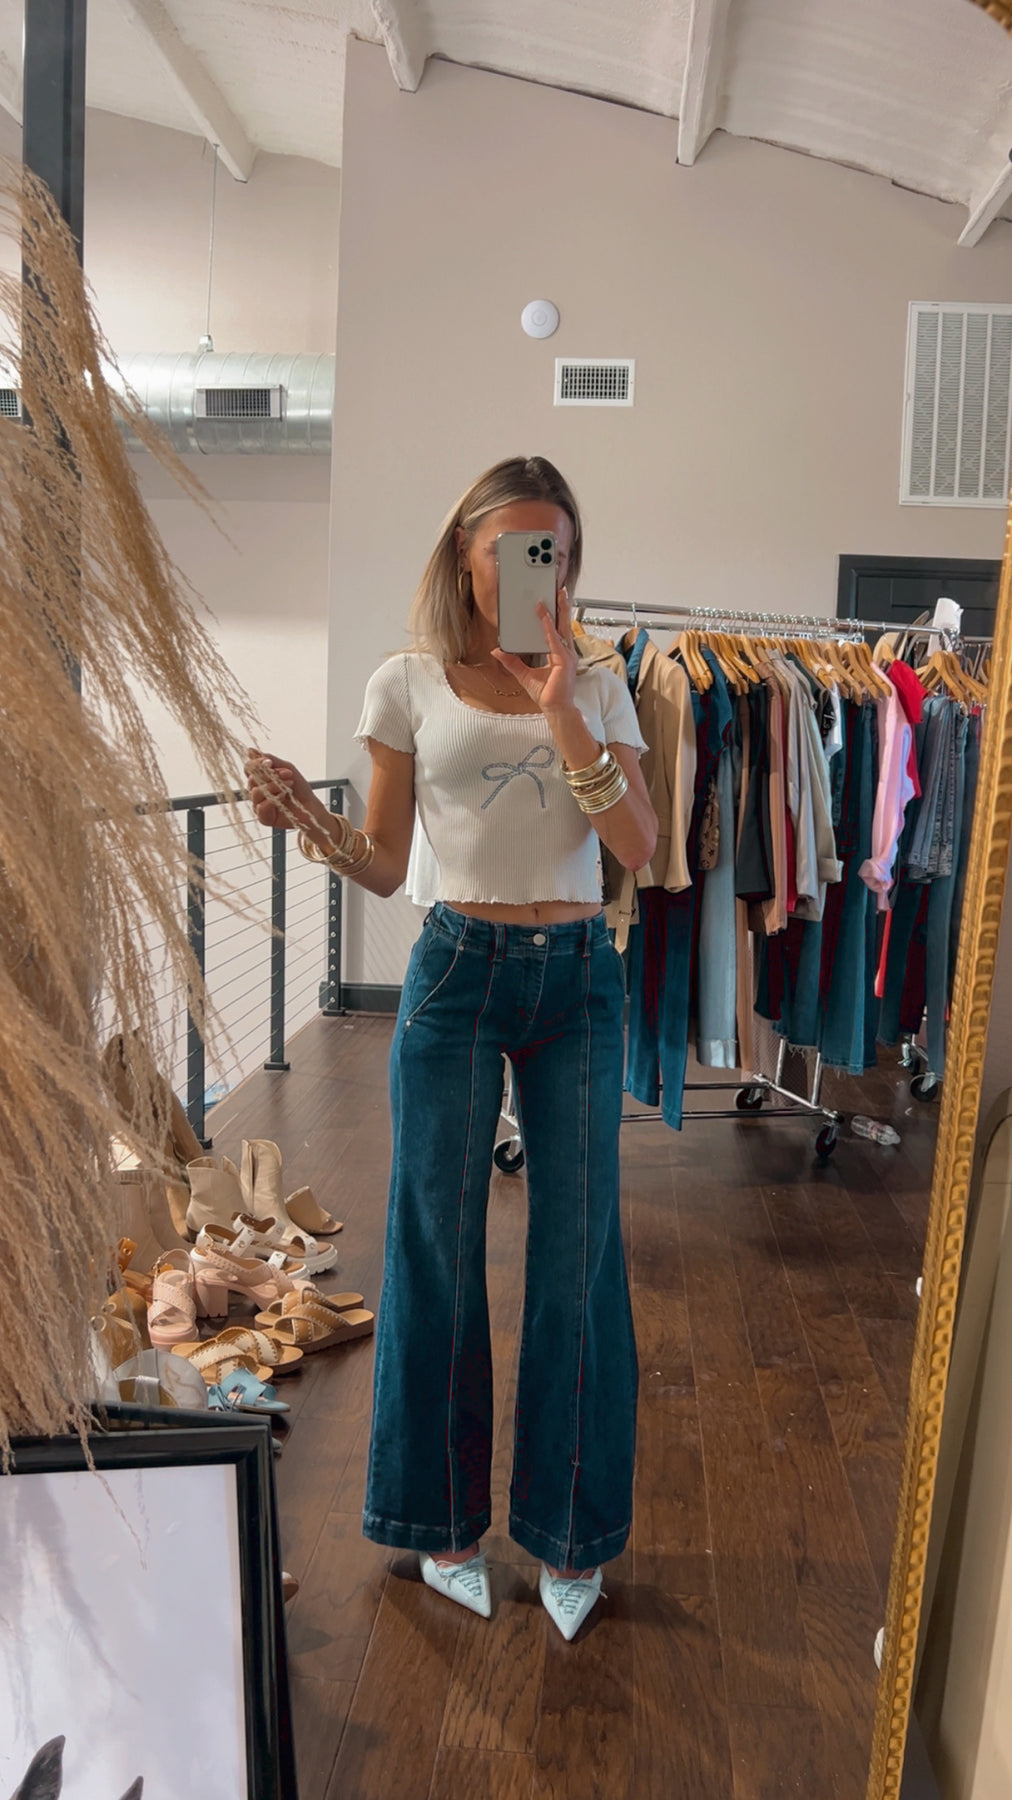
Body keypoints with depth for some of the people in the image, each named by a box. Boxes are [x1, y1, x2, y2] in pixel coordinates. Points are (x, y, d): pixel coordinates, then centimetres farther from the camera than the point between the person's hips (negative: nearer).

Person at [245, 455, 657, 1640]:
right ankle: (446, 1518, 31)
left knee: (577, 1251, 7)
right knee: (438, 1244, 8)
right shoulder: (409, 686, 2)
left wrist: (560, 713, -15)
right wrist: (312, 825, -17)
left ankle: (569, 1530, 28)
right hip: (456, 973, -1)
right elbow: (387, 867, 2)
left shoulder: (599, 688, 6)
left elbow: (639, 848, -7)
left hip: (578, 977, 2)